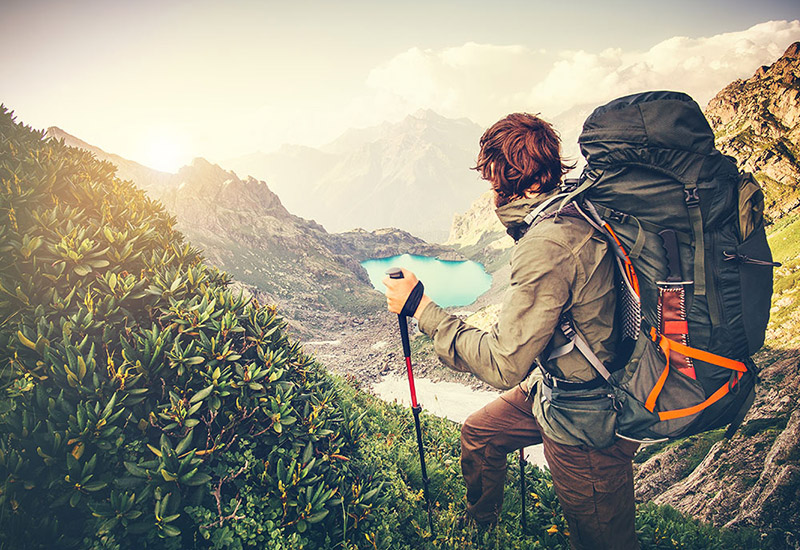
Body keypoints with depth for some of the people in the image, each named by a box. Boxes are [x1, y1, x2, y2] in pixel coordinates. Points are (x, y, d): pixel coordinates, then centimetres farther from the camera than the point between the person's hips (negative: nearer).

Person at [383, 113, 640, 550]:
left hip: (584, 423, -9)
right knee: (478, 433, 24)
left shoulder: (546, 247, -32)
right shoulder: (576, 215, -3)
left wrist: (421, 308, -23)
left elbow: (503, 365, -30)